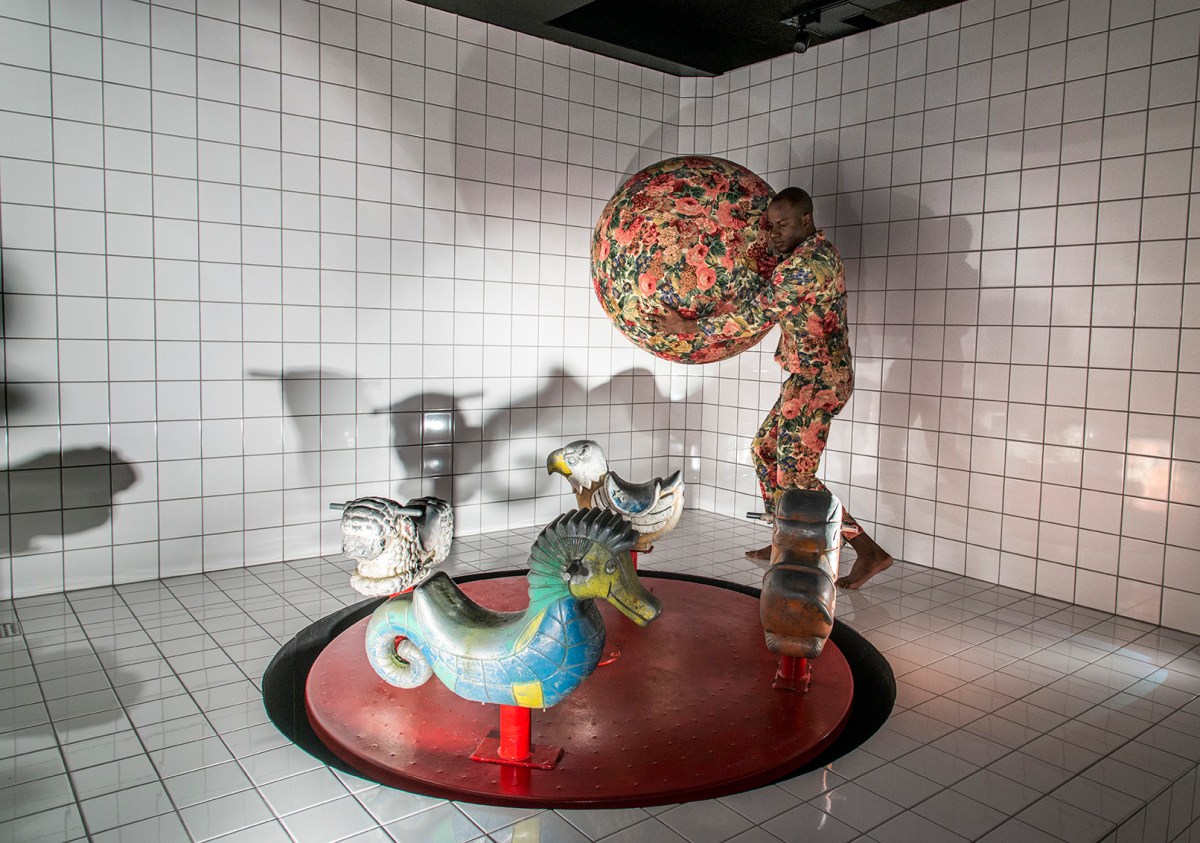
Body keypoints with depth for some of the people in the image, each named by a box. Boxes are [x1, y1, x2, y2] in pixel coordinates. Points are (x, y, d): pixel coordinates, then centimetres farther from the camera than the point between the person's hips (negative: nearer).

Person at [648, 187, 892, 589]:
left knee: (795, 476, -9)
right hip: (810, 377, 11)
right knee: (764, 448, 17)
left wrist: (688, 327, -10)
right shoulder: (817, 250, 13)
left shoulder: (805, 262, -20)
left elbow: (754, 314, -17)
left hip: (816, 379, -11)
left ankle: (870, 551, -3)